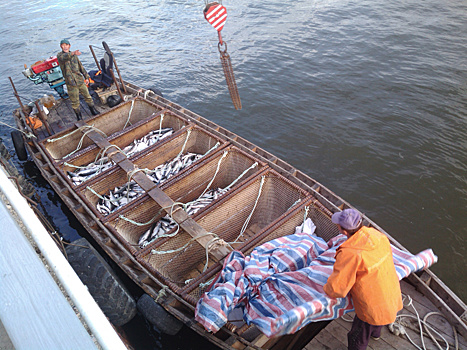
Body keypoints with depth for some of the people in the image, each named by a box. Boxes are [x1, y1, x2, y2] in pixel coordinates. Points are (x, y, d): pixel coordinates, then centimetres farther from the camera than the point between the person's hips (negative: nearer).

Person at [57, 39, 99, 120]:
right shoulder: (59, 55, -7)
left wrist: (86, 77, 14)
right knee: (75, 103, 4)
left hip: (81, 80, 4)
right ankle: (79, 118, 19)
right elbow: (64, 58, -32)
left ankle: (94, 111, 33)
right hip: (71, 84, -4)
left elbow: (81, 66, 19)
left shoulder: (74, 55, 11)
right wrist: (72, 53, -51)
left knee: (88, 97, 14)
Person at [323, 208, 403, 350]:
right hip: (393, 297, 8)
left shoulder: (350, 254, -35)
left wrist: (327, 289, -6)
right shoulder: (377, 235, -12)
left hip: (373, 307, -8)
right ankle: (375, 332, 71)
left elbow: (337, 289, -30)